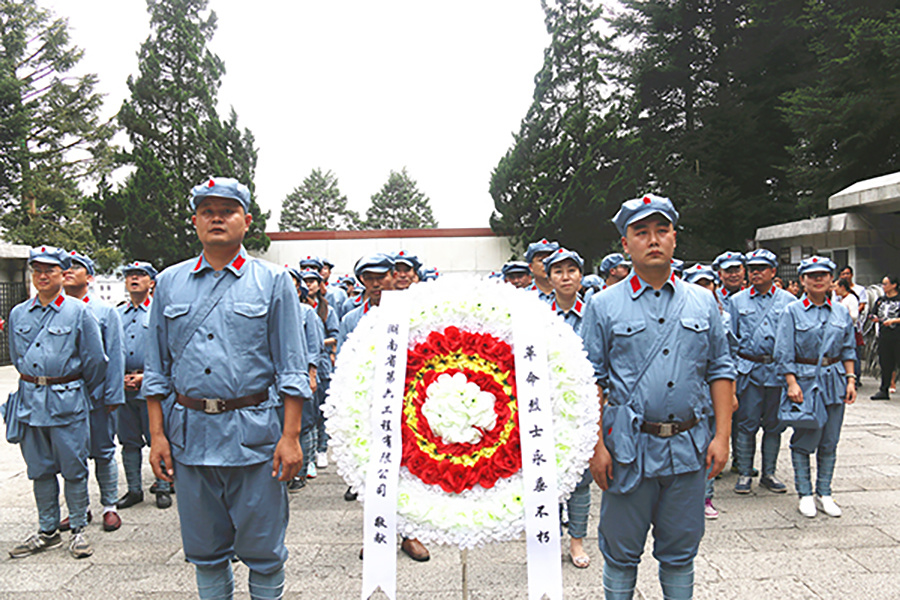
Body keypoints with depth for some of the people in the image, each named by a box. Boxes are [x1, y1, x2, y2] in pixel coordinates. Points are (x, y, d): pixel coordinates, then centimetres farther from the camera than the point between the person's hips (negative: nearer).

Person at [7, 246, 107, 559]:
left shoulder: (79, 312, -5)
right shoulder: (18, 314, 9)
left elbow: (95, 361, -1)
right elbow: (16, 357, 22)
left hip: (68, 401, -4)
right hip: (30, 401, 4)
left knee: (73, 468, 2)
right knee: (40, 469, 12)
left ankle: (79, 530, 15)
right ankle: (48, 531, 24)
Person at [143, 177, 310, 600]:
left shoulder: (273, 282, 0)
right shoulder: (170, 283, 9)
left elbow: (292, 369, -2)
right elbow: (157, 369, 11)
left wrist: (291, 435, -8)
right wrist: (157, 434, 5)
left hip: (253, 431, -3)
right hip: (189, 432, 3)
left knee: (263, 549, 6)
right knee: (204, 548, 15)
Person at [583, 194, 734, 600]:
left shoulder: (703, 303, 7)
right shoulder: (603, 306, -2)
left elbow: (720, 370, 10)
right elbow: (590, 381, -3)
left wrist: (722, 436, 2)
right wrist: (596, 445, -9)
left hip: (689, 445, 3)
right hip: (629, 445, -2)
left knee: (680, 551, 16)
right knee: (621, 551, 10)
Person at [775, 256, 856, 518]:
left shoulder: (841, 312, 9)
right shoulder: (792, 311, -4)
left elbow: (848, 350, 13)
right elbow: (784, 353, -7)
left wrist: (850, 380, 4)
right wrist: (792, 383, -14)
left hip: (834, 380, 4)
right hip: (805, 379, -4)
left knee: (830, 442, 9)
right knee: (804, 440, 0)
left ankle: (824, 494, 20)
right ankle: (805, 494, 12)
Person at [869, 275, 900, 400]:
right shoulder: (880, 300, 13)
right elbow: (872, 313, 18)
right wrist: (874, 317, -2)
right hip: (884, 336, 5)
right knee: (885, 363, 8)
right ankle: (884, 390, 13)